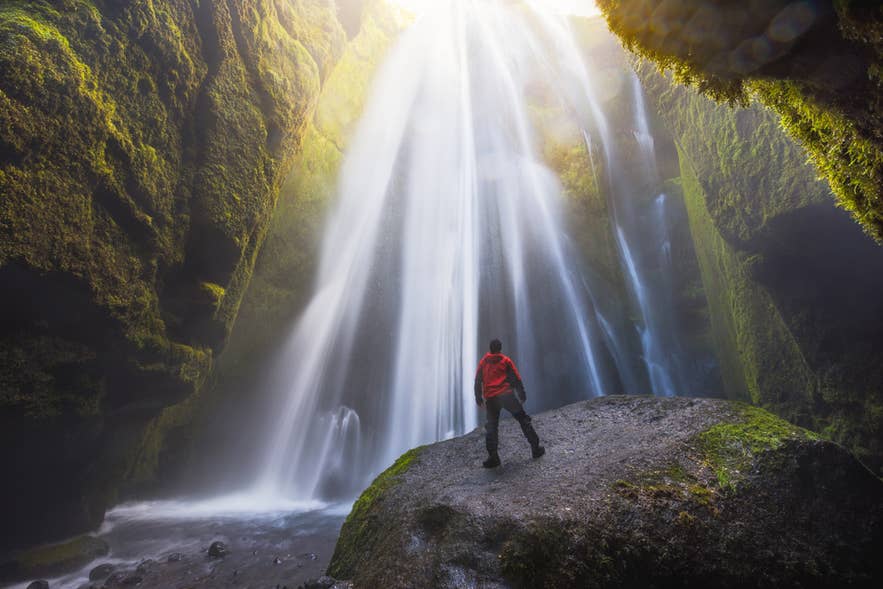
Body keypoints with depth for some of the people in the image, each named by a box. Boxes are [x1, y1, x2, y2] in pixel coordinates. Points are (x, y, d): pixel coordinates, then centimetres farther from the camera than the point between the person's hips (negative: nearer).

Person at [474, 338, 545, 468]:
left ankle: (493, 457, 2)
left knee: (491, 427, 10)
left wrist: (478, 398, 21)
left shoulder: (483, 362, 13)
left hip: (490, 399, 2)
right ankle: (536, 448, 10)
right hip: (506, 395, -2)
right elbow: (516, 379, 4)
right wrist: (522, 394, 11)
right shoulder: (506, 361, 6)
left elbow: (478, 381, 14)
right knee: (523, 419, 11)